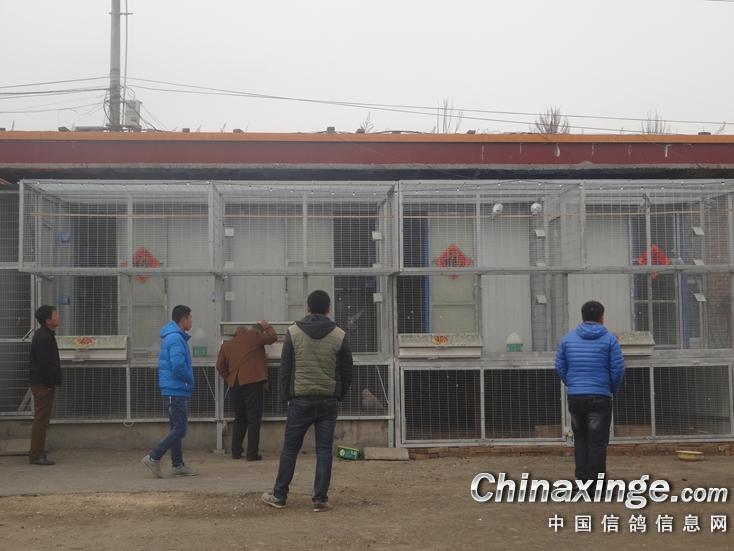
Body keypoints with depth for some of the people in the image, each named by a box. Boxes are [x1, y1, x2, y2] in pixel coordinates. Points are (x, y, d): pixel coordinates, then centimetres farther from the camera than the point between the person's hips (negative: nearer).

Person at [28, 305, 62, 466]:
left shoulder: (45, 335, 14)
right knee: (41, 421, -6)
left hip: (43, 385, 11)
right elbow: (43, 364, -23)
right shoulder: (44, 338, -18)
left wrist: (52, 383, 18)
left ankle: (37, 454, 21)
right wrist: (50, 384, -18)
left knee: (41, 421, 15)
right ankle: (36, 456, -2)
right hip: (43, 386, -11)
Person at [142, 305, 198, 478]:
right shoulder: (176, 338, -17)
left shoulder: (174, 336, 16)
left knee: (177, 428, 13)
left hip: (174, 390, 11)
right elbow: (178, 365, -26)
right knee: (179, 429, -8)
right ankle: (154, 457, -7)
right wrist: (190, 379, -11)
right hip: (177, 390, -11)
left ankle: (178, 465, 18)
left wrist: (187, 380, 13)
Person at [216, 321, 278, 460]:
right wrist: (267, 326, 21)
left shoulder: (226, 345, 17)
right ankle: (252, 453, -5)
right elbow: (272, 337, 6)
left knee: (240, 419, 17)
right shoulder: (253, 337, 1)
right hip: (252, 383, -5)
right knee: (254, 419, -1)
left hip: (234, 386, 5)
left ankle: (236, 452, 17)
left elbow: (220, 366, 14)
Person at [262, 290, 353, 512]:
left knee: (290, 448, 9)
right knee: (324, 450, 4)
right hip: (328, 401, 0)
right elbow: (347, 373, 3)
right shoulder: (339, 336, -1)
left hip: (300, 400, 0)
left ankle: (279, 496, 15)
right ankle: (320, 498, 2)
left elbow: (285, 369, 1)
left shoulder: (293, 332, -1)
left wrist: (287, 395, 11)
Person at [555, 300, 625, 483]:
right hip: (600, 397, -3)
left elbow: (560, 367, 5)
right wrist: (613, 389, 10)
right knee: (597, 442, 1)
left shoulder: (568, 338, 6)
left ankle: (582, 478, 11)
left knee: (580, 438, 16)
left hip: (575, 397, 3)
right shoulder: (609, 339, -3)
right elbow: (618, 369, -6)